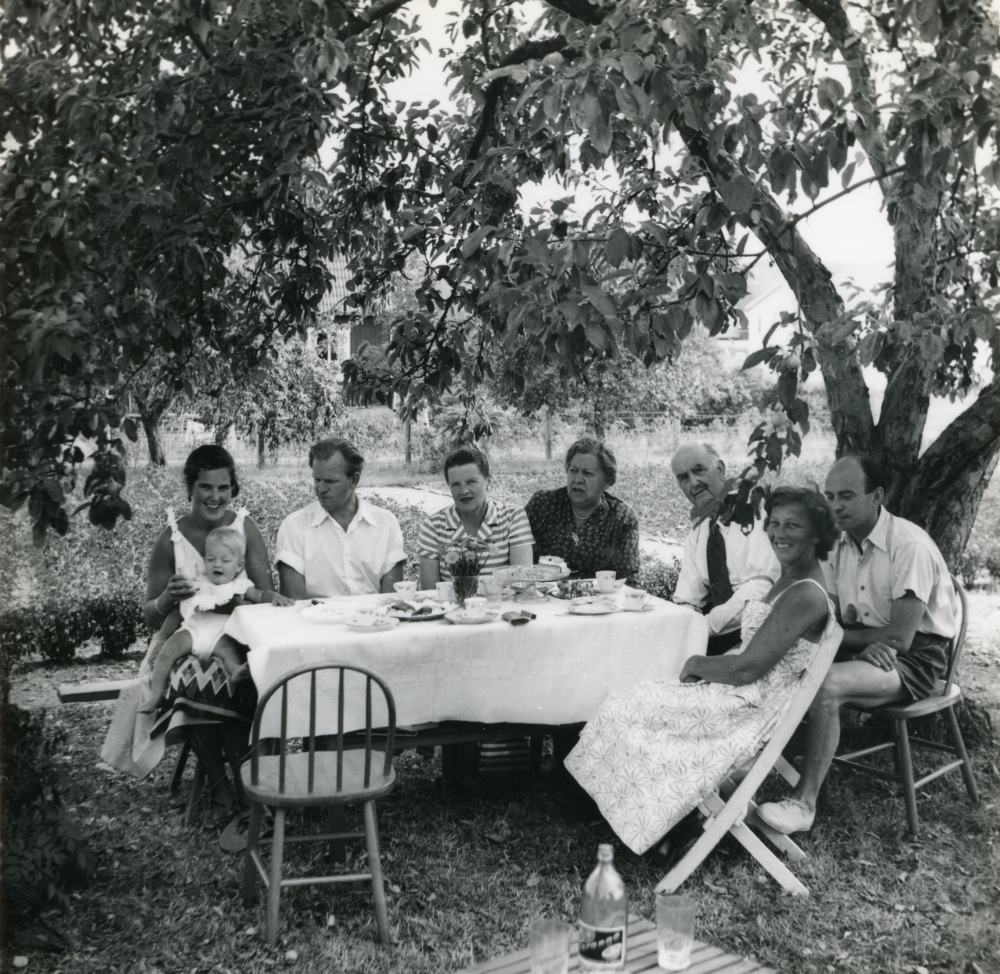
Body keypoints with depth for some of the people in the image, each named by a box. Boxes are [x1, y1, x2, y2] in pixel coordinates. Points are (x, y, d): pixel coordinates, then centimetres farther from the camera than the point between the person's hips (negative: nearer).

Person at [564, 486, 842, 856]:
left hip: (755, 709, -10)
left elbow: (747, 668, -24)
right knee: (635, 698, 8)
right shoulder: (790, 579, 8)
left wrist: (699, 665, -7)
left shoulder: (805, 595, -23)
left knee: (630, 710, -5)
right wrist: (710, 665, 1)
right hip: (745, 693, 10)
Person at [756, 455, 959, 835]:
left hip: (916, 657, -7)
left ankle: (804, 804, -25)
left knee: (825, 684, -32)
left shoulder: (910, 546, -21)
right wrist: (869, 642, -17)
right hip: (867, 645, 7)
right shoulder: (839, 543, 3)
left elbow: (900, 638, -23)